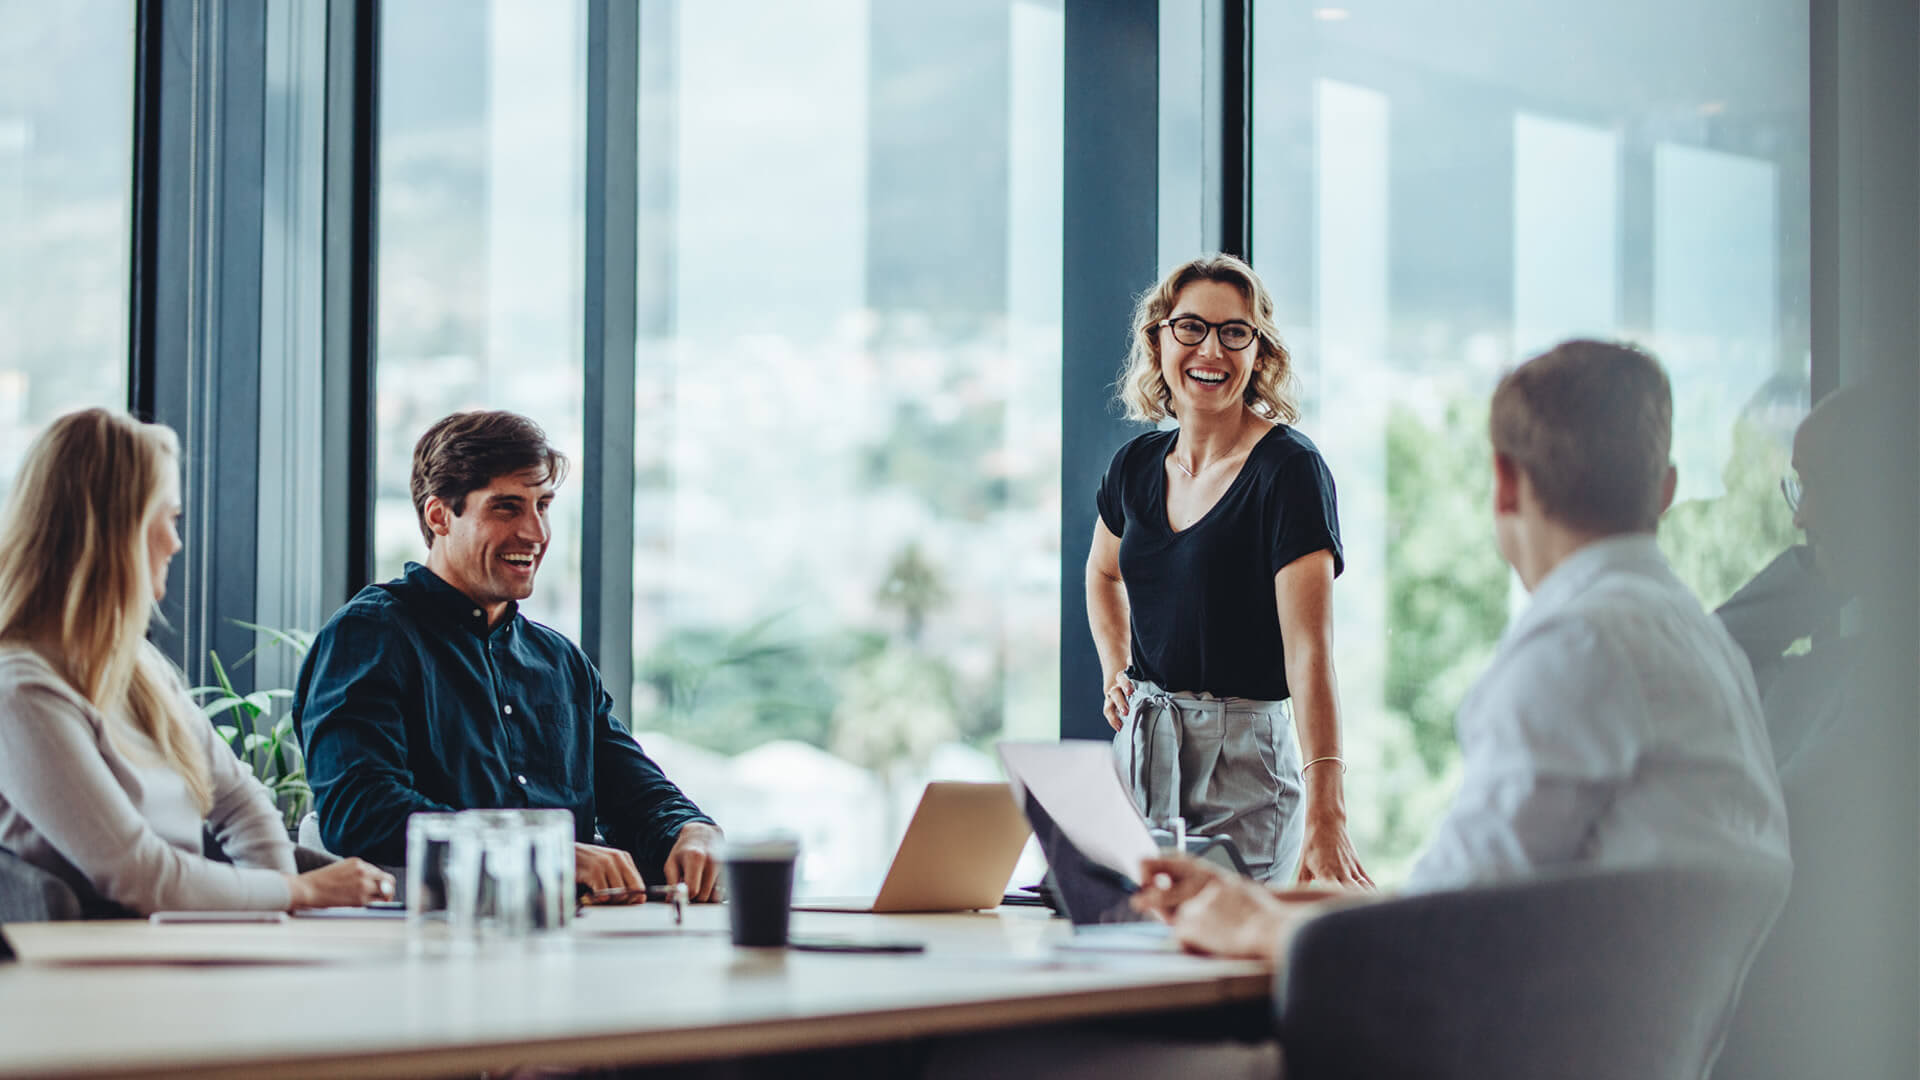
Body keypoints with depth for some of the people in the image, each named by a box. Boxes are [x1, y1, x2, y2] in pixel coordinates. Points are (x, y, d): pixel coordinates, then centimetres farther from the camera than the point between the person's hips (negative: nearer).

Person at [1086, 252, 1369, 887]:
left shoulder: (1289, 470, -13)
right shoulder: (1137, 466, 6)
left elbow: (1309, 650, -23)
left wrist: (1324, 815, -33)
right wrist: (1115, 674, 12)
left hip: (1243, 762, -6)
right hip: (1139, 749, 6)